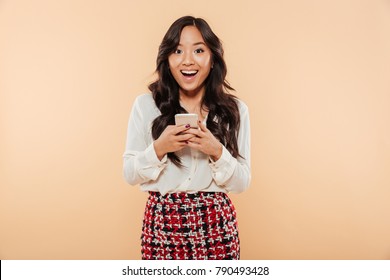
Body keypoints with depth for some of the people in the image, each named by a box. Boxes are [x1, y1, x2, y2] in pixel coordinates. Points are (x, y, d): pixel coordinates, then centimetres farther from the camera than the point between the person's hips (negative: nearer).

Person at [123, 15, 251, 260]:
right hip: (163, 222, 0)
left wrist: (217, 152, -17)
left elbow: (242, 183, 0)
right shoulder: (145, 105, -3)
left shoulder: (236, 110, -2)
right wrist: (158, 148, -16)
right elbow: (130, 174, 0)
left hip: (216, 224, 1)